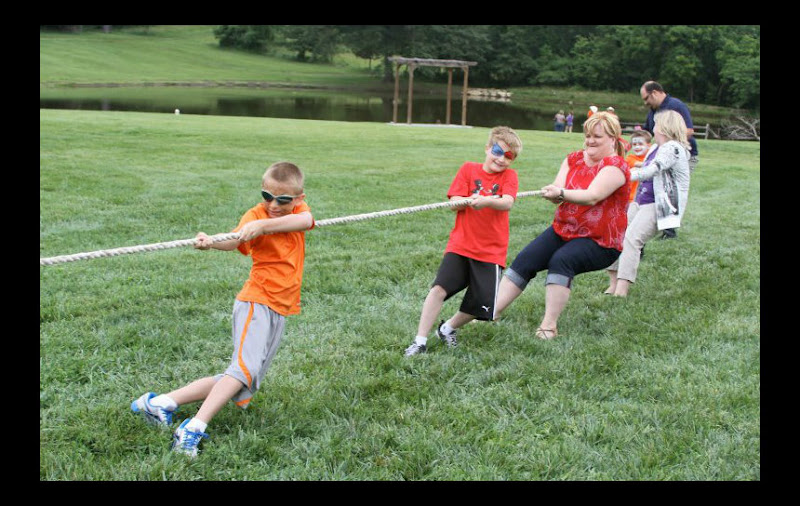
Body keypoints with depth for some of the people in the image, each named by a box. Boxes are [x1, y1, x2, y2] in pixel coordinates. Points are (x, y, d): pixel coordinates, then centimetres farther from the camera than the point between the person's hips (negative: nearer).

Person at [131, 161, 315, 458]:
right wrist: (211, 242, -53)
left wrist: (263, 225, -35)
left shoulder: (299, 208, 4)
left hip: (280, 311, 6)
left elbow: (306, 220, -21)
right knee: (245, 368, -27)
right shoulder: (255, 214, -9)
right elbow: (234, 241, -30)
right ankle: (192, 430, -30)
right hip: (256, 302, -5)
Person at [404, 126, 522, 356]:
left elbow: (507, 203, -15)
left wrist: (487, 201, -35)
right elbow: (454, 203, 0)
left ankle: (448, 328, 24)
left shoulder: (509, 175, 4)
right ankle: (420, 341, -8)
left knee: (482, 305, -3)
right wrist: (468, 201, -21)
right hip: (460, 245, 0)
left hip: (491, 251, 0)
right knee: (440, 288, -17)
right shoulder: (469, 169, 6)